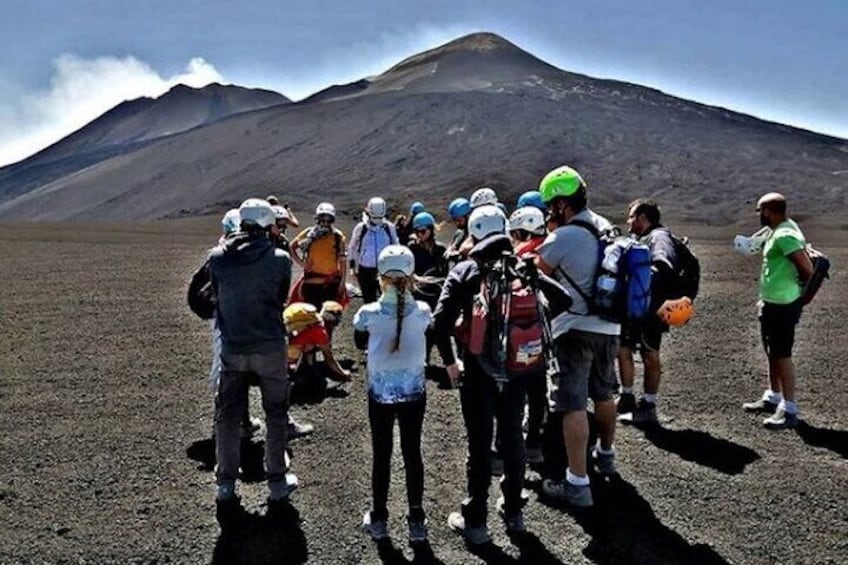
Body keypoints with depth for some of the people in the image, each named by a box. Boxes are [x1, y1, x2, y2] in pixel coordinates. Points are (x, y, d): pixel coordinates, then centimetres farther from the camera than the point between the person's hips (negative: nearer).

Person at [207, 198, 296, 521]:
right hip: (270, 349, -2)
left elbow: (217, 295, 4)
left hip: (232, 349, 2)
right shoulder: (279, 260, -13)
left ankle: (226, 488, 21)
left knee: (227, 417, 14)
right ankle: (277, 484, 22)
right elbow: (281, 299, -1)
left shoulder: (217, 258, -7)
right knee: (276, 415, 13)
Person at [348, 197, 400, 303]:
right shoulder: (360, 228, -3)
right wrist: (353, 266, 6)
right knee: (369, 300, 8)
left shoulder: (389, 227, -1)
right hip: (365, 270, 0)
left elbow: (395, 247, 11)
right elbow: (352, 248, 8)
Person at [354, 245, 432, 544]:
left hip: (380, 393, -1)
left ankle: (378, 519, 26)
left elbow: (359, 343, 5)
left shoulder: (369, 313, -13)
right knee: (412, 454, 12)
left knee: (381, 455, 12)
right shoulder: (423, 311, -11)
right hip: (414, 393, 1)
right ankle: (416, 520, 21)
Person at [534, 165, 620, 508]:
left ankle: (577, 484, -3)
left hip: (576, 329, -8)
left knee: (573, 406, -4)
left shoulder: (563, 237, -17)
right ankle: (606, 454, 44)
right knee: (604, 394, 24)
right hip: (609, 326, 8)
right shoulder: (606, 227, 6)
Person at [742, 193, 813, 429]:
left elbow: (807, 267, -27)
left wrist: (803, 291, -7)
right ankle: (772, 397, 32)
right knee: (772, 352, 19)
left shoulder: (784, 236, -22)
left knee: (782, 355, -5)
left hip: (783, 305, -10)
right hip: (772, 303, 10)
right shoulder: (782, 230, 10)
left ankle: (789, 410, 2)